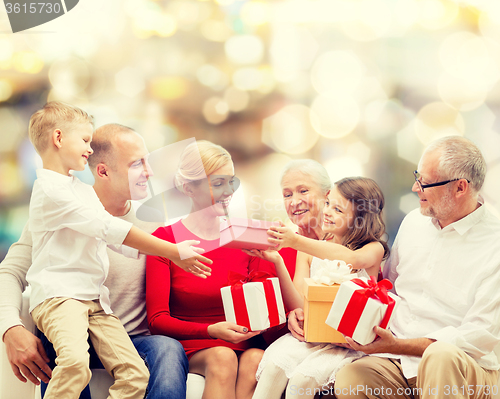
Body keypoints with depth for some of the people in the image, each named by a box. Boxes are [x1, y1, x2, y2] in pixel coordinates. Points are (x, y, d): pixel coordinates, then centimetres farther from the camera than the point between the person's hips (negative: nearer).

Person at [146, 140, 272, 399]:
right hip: (190, 346, -2)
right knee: (222, 357, -35)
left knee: (255, 359, -32)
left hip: (242, 343, 2)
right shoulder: (165, 239, 1)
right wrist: (211, 330, -23)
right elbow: (157, 319, -6)